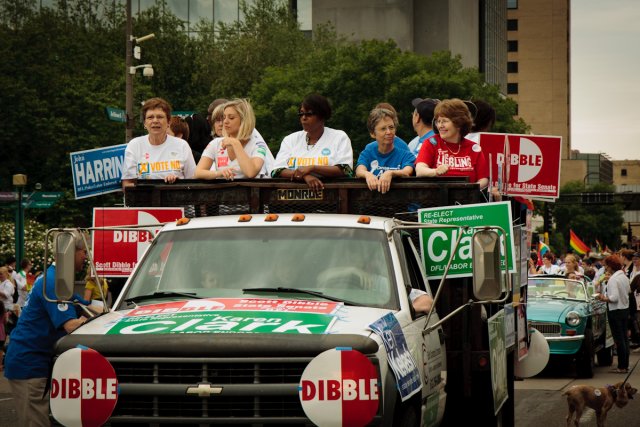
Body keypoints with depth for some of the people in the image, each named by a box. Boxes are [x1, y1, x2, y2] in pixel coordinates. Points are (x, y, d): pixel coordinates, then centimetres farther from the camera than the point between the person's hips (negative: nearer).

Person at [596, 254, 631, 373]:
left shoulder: (613, 280, -19)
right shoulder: (624, 277, 6)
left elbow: (614, 298, -25)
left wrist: (604, 299, -9)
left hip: (615, 311, -8)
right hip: (625, 309, 8)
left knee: (619, 340, -3)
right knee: (624, 338, 14)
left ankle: (622, 367, 1)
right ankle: (626, 365, 19)